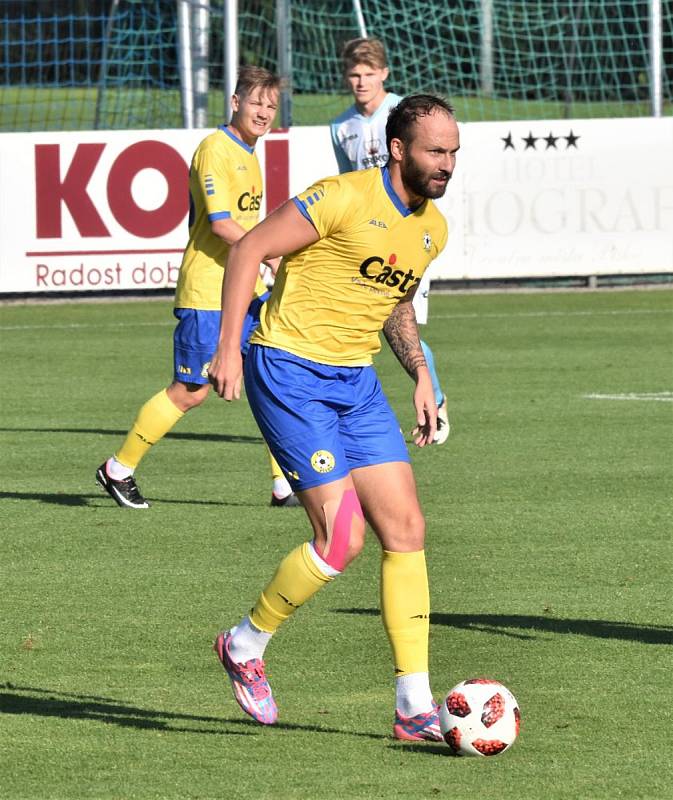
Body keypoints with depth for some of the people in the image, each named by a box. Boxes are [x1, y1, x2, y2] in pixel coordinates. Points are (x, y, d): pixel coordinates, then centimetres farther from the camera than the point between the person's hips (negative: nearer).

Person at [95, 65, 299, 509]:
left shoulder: (248, 154, 15)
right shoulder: (215, 150, -14)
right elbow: (220, 223, -21)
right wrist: (270, 255, -23)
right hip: (207, 290, -9)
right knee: (191, 392, -2)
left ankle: (286, 486, 1)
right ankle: (119, 469, 13)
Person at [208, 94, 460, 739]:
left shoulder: (432, 229, 9)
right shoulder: (345, 199, -17)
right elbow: (249, 248, -13)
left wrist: (421, 376, 14)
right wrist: (228, 346, -19)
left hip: (356, 380, 8)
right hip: (290, 374, -8)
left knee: (405, 530, -2)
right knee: (342, 537, -14)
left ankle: (415, 708, 2)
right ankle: (246, 645, 11)